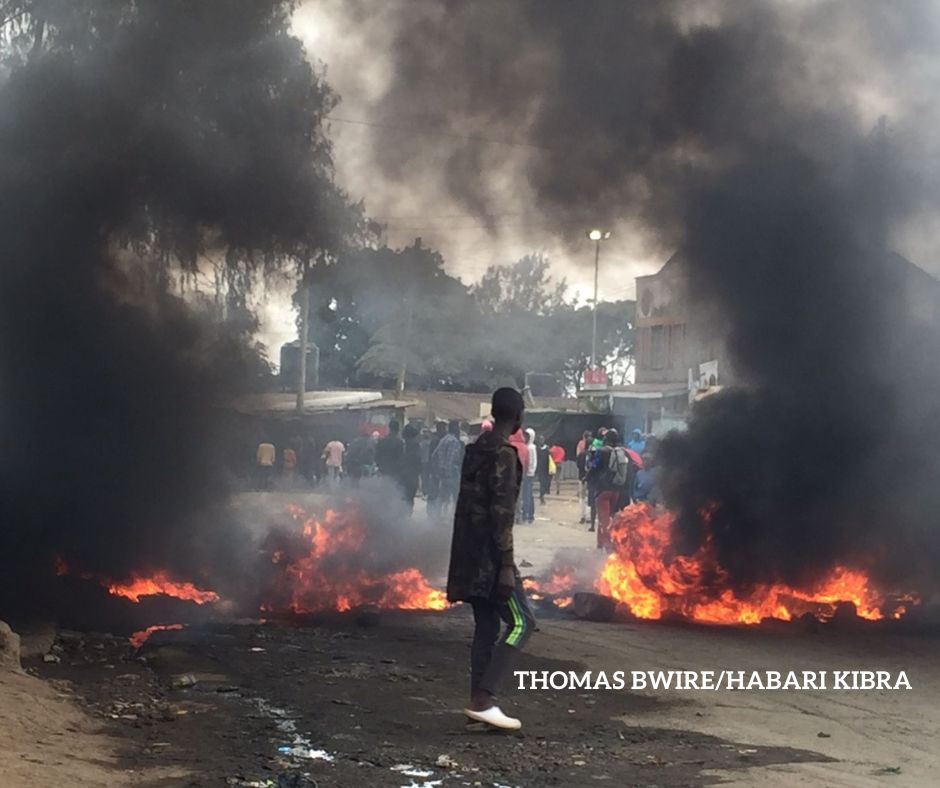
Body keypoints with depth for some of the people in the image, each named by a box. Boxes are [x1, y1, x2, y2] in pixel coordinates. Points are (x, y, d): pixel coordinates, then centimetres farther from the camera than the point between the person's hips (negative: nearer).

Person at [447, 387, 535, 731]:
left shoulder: (475, 450, 14)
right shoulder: (504, 454, -14)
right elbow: (501, 513, -20)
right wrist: (507, 566, -20)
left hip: (468, 552, 9)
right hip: (489, 554, -9)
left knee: (487, 625, 12)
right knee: (521, 621, -6)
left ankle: (479, 702, 12)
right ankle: (483, 700, -13)